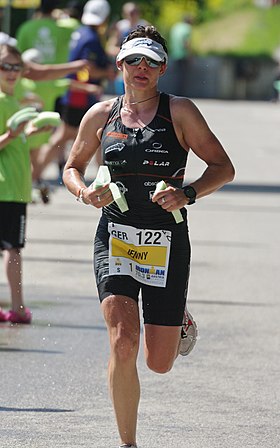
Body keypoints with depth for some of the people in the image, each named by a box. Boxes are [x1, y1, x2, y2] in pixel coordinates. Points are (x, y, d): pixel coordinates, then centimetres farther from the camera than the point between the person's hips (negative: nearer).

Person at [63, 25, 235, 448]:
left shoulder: (180, 112, -2)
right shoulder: (100, 115, 6)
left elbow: (223, 167, 0)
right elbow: (72, 167, 19)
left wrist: (187, 194, -17)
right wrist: (86, 192, -3)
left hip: (167, 242, -1)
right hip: (115, 238, 1)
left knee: (160, 363, 5)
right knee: (123, 344, -19)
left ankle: (179, 317, 42)